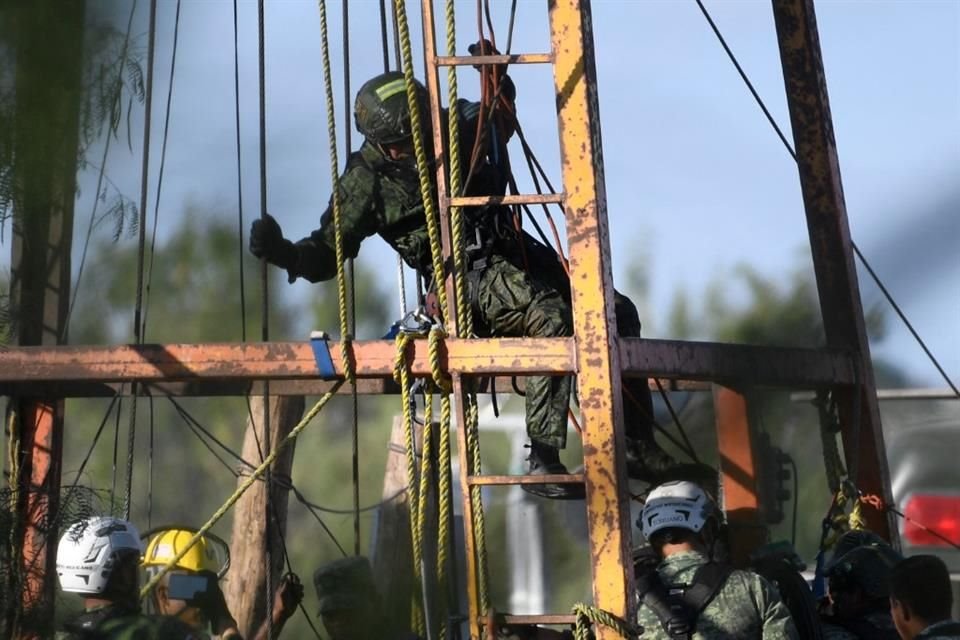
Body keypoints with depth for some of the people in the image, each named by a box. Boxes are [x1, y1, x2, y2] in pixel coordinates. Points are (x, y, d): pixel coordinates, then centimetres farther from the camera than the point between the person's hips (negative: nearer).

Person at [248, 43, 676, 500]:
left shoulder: (453, 131, 6)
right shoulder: (368, 180, -7)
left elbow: (498, 124, 26)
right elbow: (326, 254, -2)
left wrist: (498, 79, 6)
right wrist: (282, 253, -21)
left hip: (517, 254, 7)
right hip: (468, 276, -7)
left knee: (618, 313, 0)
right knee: (553, 319, -34)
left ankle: (637, 448, 5)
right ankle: (542, 465, -34)